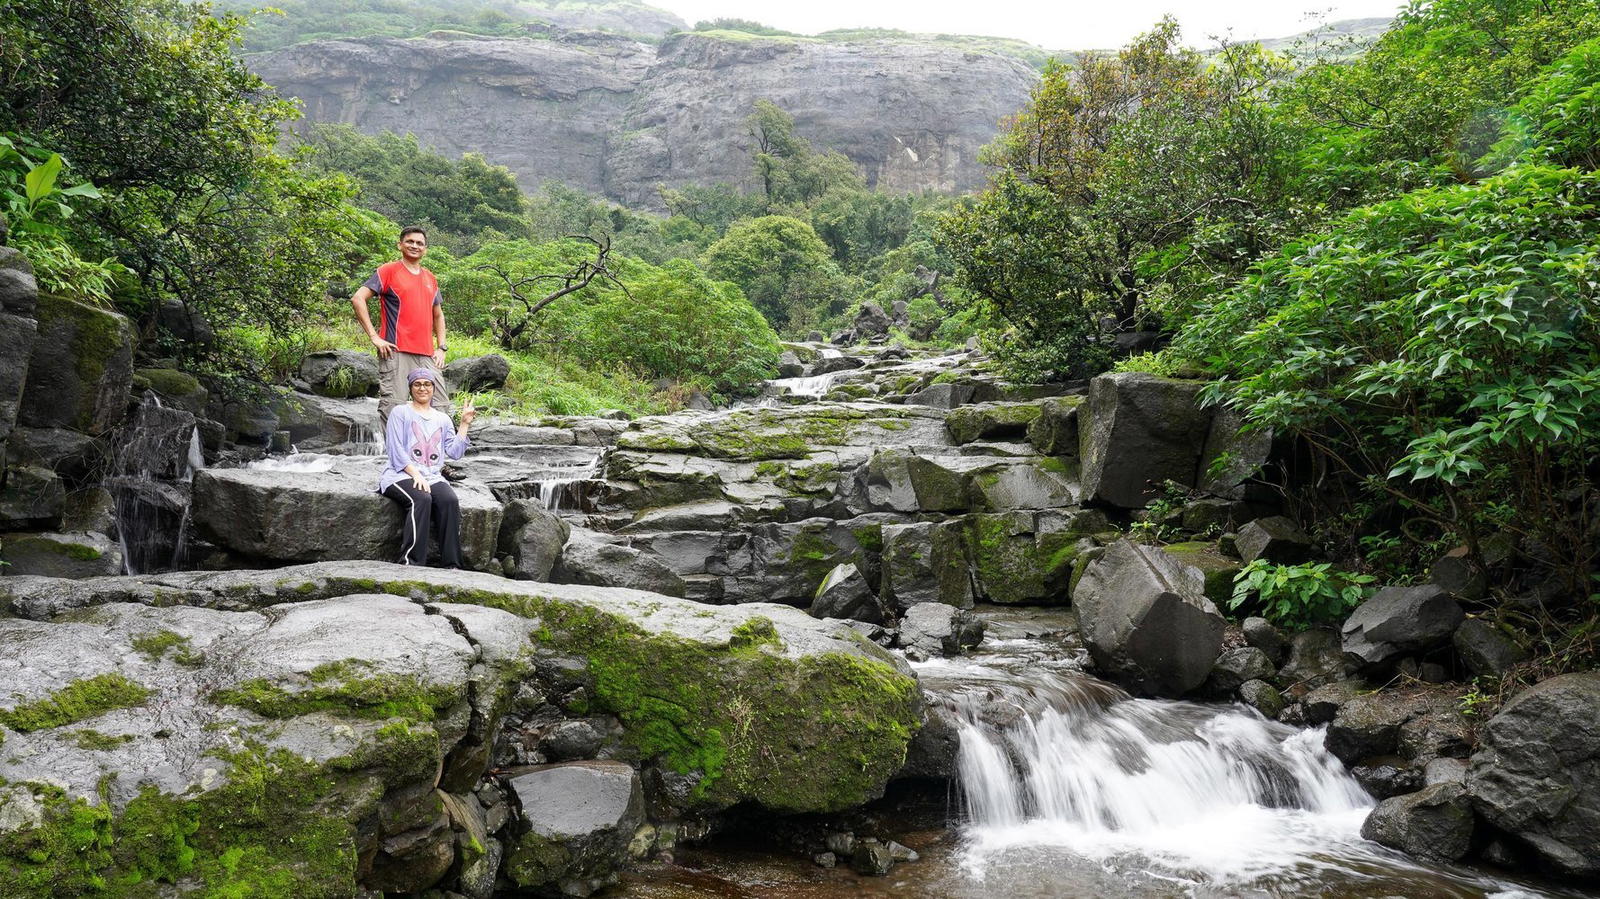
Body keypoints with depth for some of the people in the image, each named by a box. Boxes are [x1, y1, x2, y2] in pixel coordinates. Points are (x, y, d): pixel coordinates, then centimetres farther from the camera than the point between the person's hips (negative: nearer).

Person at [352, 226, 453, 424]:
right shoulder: (388, 271, 2)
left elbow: (438, 315, 29)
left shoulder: (430, 279, 19)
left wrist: (441, 348, 15)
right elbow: (358, 299, -7)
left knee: (441, 406, 4)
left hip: (426, 356, 6)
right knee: (391, 408, -8)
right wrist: (374, 337, -12)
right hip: (396, 352, -6)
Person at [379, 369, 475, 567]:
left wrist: (464, 424, 8)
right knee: (421, 499, -35)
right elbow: (396, 450, -2)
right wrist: (415, 474, -15)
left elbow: (455, 452, 12)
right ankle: (411, 562, -38)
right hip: (401, 475, -3)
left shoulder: (442, 419, 24)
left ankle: (451, 565, -31)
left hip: (432, 477, 3)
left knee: (450, 500, -29)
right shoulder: (400, 413, 11)